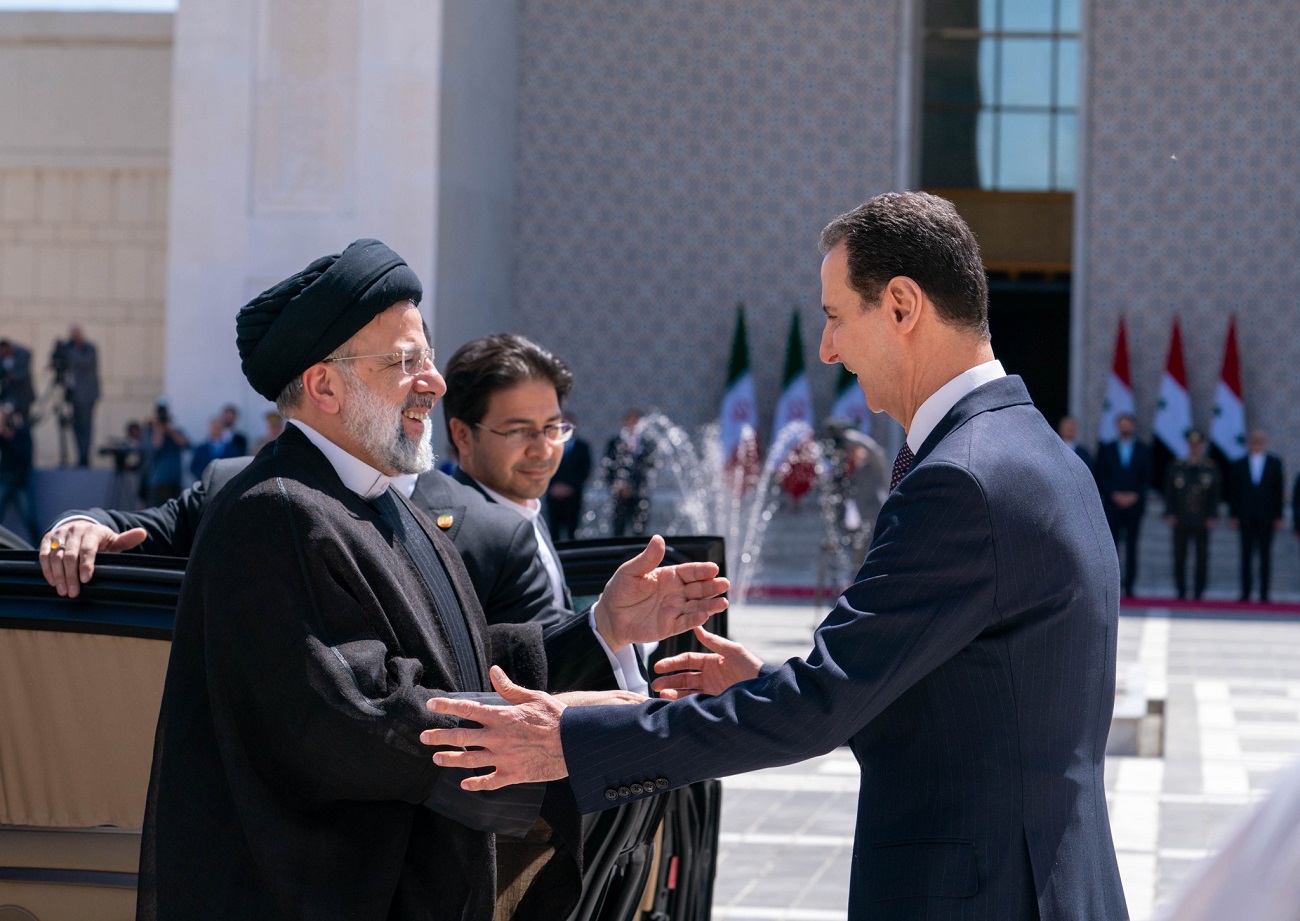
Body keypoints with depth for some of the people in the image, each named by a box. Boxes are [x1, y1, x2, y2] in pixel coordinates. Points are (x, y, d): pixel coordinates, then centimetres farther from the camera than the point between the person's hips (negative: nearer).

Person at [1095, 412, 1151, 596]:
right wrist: (1114, 495, -8)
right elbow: (1101, 477, 5)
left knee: (1131, 546, -1)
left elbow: (1147, 477, 6)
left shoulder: (1144, 449, 10)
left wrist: (1134, 496, -7)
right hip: (1112, 504, 0)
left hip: (1134, 503, 0)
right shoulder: (1106, 449, 10)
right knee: (1111, 545, -5)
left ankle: (1130, 586, -1)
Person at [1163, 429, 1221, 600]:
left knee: (1202, 559, -1)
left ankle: (1198, 592, 6)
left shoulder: (1211, 468, 5)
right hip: (1180, 521, 1)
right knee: (1179, 558, 2)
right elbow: (1169, 492, 7)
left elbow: (1216, 494, 7)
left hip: (1202, 522, -1)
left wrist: (1212, 516, -2)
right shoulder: (1176, 466, 6)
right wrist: (1169, 514, -2)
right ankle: (1181, 591, 11)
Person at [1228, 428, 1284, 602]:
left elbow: (1278, 490, 4)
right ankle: (1245, 593, 2)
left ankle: (1264, 593, 1)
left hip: (1266, 517, 0)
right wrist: (1233, 516, -1)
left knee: (1265, 555, 0)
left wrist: (1278, 516, -2)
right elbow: (1233, 493, 7)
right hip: (1246, 517, 1)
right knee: (1246, 555, 1)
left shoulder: (1275, 463, 8)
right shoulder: (1238, 465, 9)